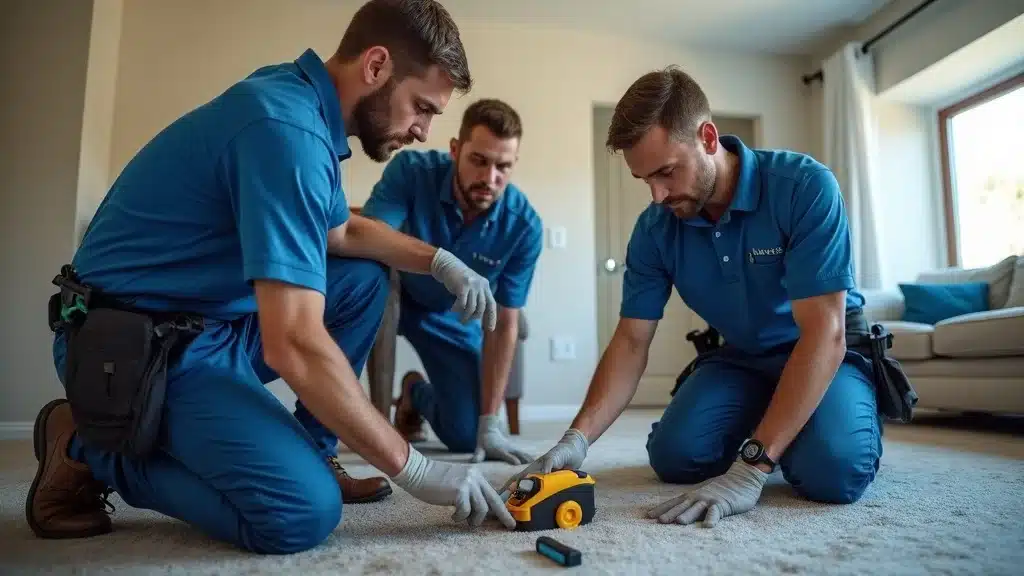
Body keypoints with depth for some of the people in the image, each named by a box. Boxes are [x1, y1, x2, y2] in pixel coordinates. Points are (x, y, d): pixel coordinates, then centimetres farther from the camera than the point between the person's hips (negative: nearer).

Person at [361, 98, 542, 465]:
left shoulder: (524, 225, -26)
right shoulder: (411, 170, -30)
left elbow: (503, 326, -21)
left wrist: (488, 424, -22)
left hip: (451, 316, 2)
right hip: (395, 294, -1)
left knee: (465, 435, -6)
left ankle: (416, 391, 30)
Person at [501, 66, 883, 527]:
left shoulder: (804, 186, -27)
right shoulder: (655, 228, -14)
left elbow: (824, 334, -32)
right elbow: (631, 342, -12)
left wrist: (751, 470, -38)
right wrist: (576, 440, -28)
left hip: (825, 352, -3)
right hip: (738, 358, 4)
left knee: (832, 471, -30)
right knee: (673, 455, -19)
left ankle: (858, 413, 6)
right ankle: (764, 430, 12)